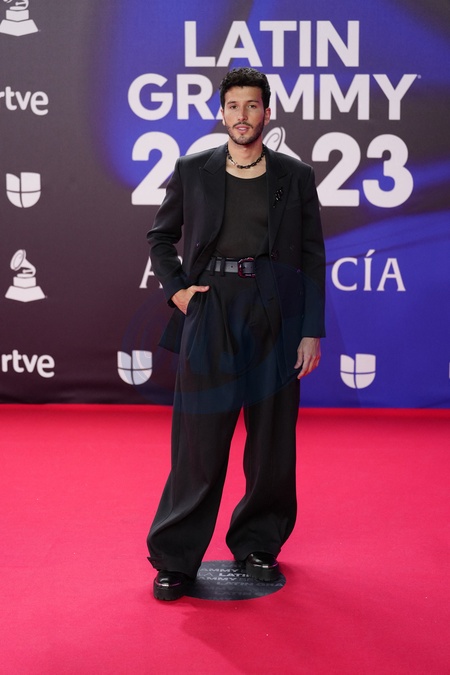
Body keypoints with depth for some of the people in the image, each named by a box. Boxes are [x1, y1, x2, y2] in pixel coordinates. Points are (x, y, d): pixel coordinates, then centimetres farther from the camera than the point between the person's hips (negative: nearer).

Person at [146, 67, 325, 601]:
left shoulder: (296, 177, 6)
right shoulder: (192, 171, 7)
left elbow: (313, 257, 5)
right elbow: (160, 236, 17)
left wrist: (312, 332, -1)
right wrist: (176, 289, 1)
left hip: (275, 317, 1)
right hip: (209, 312, -1)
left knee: (272, 441, 8)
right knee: (198, 442, 0)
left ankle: (258, 545, 26)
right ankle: (175, 558, 11)